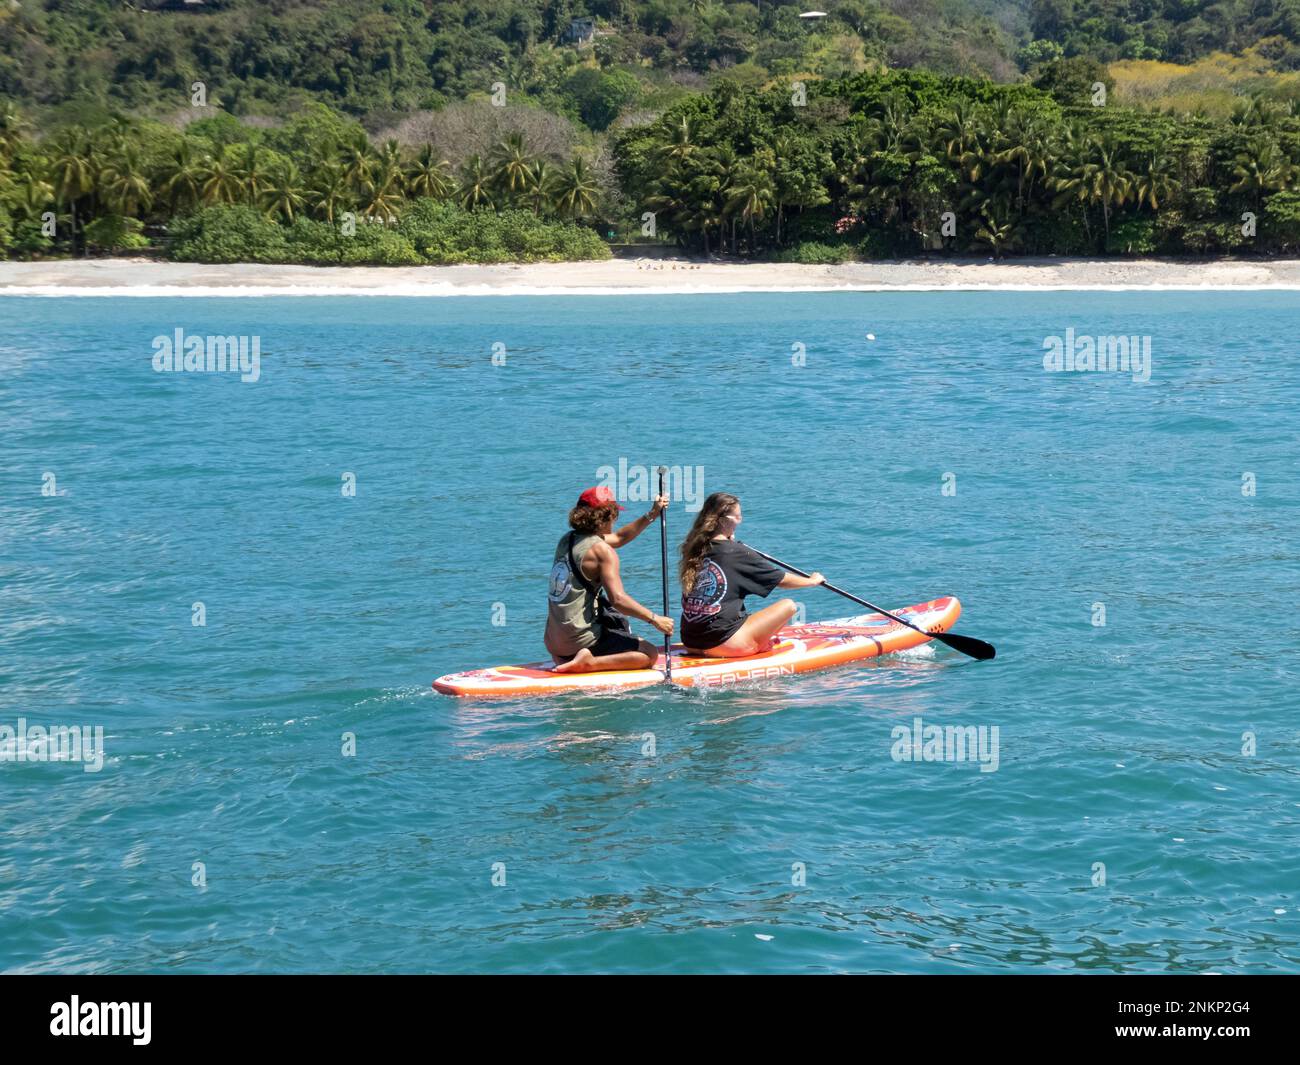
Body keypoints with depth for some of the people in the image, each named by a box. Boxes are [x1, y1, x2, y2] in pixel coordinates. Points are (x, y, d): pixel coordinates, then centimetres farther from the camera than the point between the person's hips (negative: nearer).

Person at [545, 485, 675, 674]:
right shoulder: (602, 550, -14)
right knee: (650, 655, -4)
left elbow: (619, 538, 25)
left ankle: (565, 659, 14)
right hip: (581, 639, -9)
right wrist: (655, 619, -14)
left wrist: (652, 515, 23)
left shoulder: (567, 540, 12)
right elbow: (617, 598, -22)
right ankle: (589, 662, -18)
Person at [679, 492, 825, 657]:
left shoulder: (692, 548, 4)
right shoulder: (736, 553, -10)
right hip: (723, 642, -7)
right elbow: (782, 580, 2)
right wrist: (812, 581, 17)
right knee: (788, 606, 1)